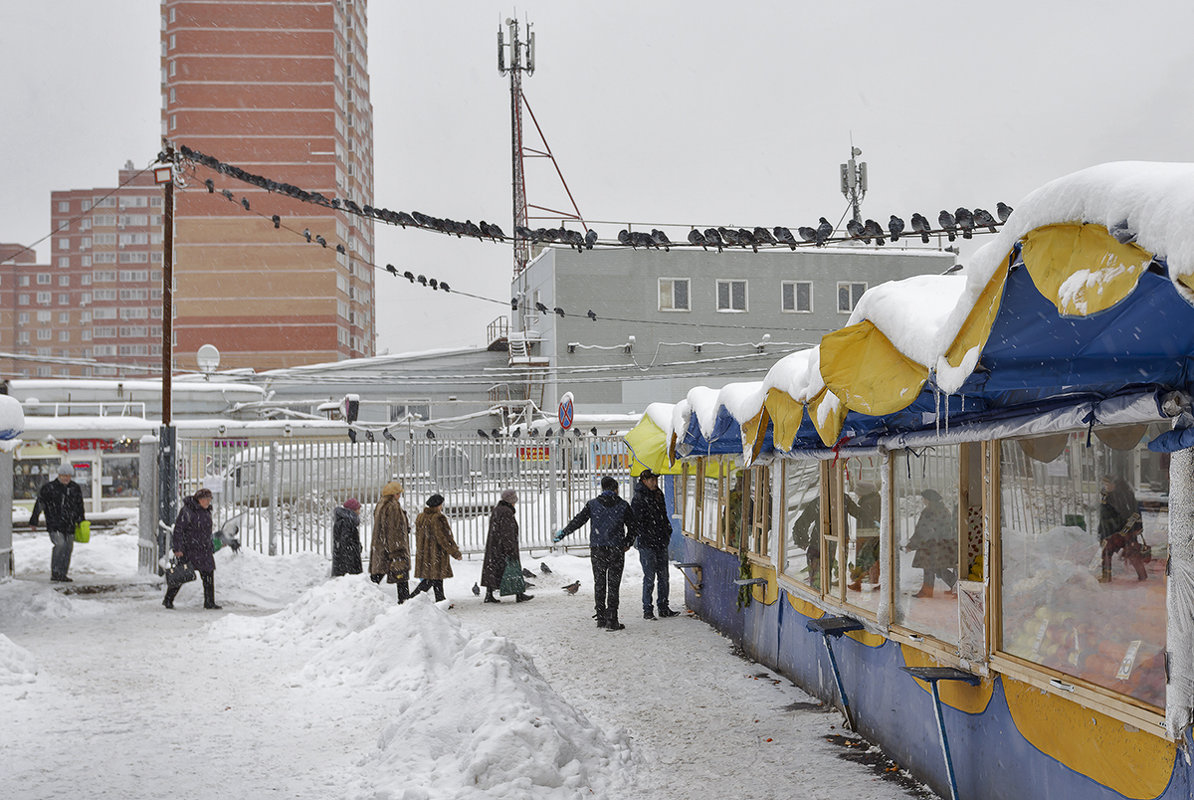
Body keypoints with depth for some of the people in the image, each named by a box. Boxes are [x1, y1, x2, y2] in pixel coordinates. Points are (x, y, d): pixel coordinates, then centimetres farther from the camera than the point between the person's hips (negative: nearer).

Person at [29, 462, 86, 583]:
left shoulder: (75, 488, 12)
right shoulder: (49, 487, -4)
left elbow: (80, 506, 24)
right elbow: (39, 504, 0)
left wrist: (81, 521, 26)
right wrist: (33, 521, 2)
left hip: (69, 525, 5)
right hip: (54, 524, -5)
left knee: (68, 548, 5)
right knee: (60, 544, -20)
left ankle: (63, 574, 15)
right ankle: (55, 573, -13)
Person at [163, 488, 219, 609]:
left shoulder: (207, 511, 12)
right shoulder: (187, 510, -13)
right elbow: (178, 529, -16)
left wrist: (210, 547, 25)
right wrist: (177, 548, -20)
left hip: (204, 549, 7)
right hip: (188, 548, -7)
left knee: (208, 574, 3)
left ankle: (209, 602, 10)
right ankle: (168, 600, 10)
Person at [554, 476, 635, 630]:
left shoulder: (592, 504, 1)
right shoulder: (623, 505, 1)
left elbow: (577, 521, 2)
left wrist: (561, 534, 14)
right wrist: (627, 543, 21)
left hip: (597, 549, 1)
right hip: (616, 549, -1)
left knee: (599, 584, 11)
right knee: (613, 584, 0)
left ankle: (601, 619, 13)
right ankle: (611, 620, -6)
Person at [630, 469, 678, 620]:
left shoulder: (659, 495, 13)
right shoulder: (638, 498, -10)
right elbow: (636, 522, -14)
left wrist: (667, 532, 13)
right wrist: (646, 538, -16)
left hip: (661, 543, 7)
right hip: (646, 545, -7)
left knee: (663, 576, 10)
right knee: (649, 578, -4)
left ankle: (663, 608, 18)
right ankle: (647, 610, 4)